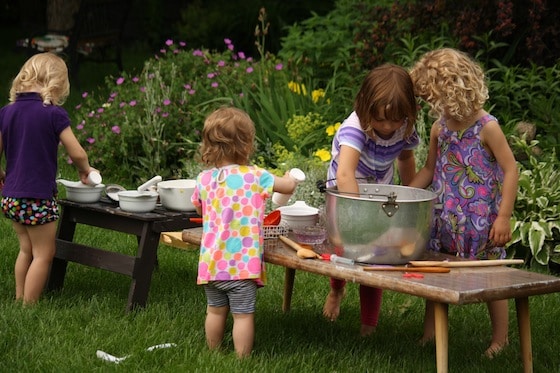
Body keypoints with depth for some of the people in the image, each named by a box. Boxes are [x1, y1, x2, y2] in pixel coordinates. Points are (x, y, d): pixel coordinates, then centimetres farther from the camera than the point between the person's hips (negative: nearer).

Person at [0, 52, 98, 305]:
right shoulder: (53, 114, -12)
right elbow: (77, 153, -11)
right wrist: (85, 170, 10)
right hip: (38, 198, -6)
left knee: (26, 249, 21)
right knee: (43, 254, 5)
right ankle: (29, 307, 7)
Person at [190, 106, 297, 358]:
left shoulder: (204, 179, 1)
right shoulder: (255, 176, -10)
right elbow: (289, 186, 3)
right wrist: (289, 177, 24)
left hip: (211, 261, 5)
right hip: (242, 262, -4)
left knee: (216, 311, 18)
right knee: (243, 315, 3)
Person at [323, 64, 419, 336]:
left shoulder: (405, 129, -18)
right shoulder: (355, 128, -37)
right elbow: (344, 175, -52)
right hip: (344, 195, -4)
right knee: (342, 250, -4)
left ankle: (369, 325, 15)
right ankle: (337, 289, 33)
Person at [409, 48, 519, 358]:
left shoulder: (486, 127, -16)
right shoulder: (439, 127, 2)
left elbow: (510, 170, -13)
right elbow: (429, 169, 14)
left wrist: (504, 217, -16)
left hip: (480, 220, -6)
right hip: (445, 217, 6)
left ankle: (500, 340, 23)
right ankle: (428, 337, 26)